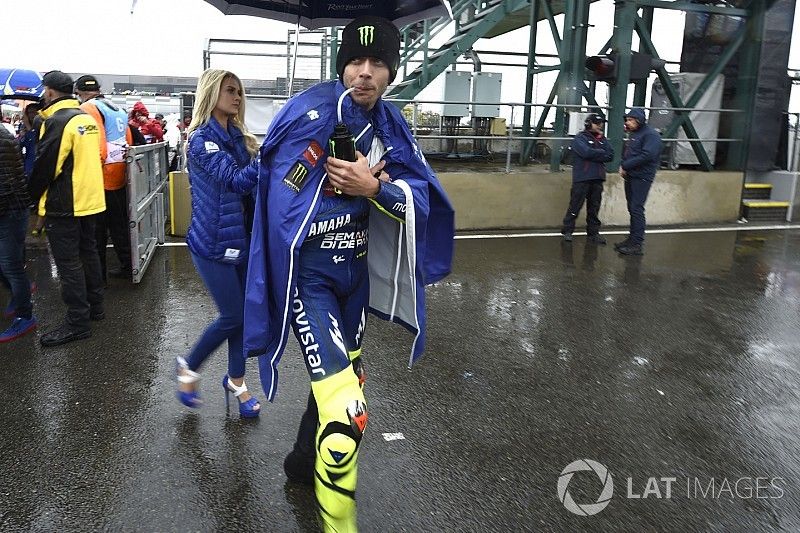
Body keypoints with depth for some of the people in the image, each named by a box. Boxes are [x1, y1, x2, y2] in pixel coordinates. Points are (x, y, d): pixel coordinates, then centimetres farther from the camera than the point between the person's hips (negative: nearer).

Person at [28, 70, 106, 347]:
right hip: (89, 200, 9)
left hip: (63, 206, -9)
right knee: (88, 252, 18)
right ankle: (95, 306, 29)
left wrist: (32, 196, -3)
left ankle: (78, 322, 2)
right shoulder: (87, 118, 9)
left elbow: (44, 166, -17)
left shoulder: (57, 122, -17)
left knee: (68, 262, -3)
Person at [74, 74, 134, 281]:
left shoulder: (88, 108, -11)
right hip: (120, 175, 8)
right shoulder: (118, 109, 14)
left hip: (102, 177, -8)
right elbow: (129, 143, 16)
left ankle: (98, 272, 7)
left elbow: (97, 147, -21)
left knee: (97, 228, 1)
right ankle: (128, 266, 21)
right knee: (119, 224, 16)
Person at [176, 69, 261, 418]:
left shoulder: (239, 137, 9)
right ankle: (189, 367, 23)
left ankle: (236, 380, 26)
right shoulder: (202, 139, -13)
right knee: (233, 317, -2)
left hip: (243, 239, 6)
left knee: (245, 313, 9)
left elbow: (255, 180, 10)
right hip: (214, 244, -6)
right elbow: (236, 180, -26)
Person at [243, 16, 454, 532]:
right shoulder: (312, 115, -18)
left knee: (343, 373, 25)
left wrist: (374, 188, -22)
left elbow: (422, 199, -6)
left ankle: (305, 456, 52)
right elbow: (284, 208, -19)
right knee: (347, 411, -14)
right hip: (309, 274, -7)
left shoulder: (389, 124, 2)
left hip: (355, 273, 8)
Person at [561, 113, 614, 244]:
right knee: (575, 206, -3)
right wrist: (602, 153, -3)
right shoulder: (580, 138, 0)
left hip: (598, 179, 6)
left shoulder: (601, 139, 18)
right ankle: (567, 231, 6)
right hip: (582, 178, -6)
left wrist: (602, 139, -1)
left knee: (594, 208, 9)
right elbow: (587, 152, -18)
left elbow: (610, 155, 5)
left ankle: (593, 233, 16)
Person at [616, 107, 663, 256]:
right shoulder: (632, 134, 17)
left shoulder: (650, 135, -11)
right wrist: (622, 166, 0)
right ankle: (632, 238, 21)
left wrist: (625, 166, -17)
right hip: (630, 176, 9)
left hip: (641, 178, -9)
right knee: (632, 208, 12)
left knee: (636, 209, -10)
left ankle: (637, 245, -9)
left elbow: (647, 156, -22)